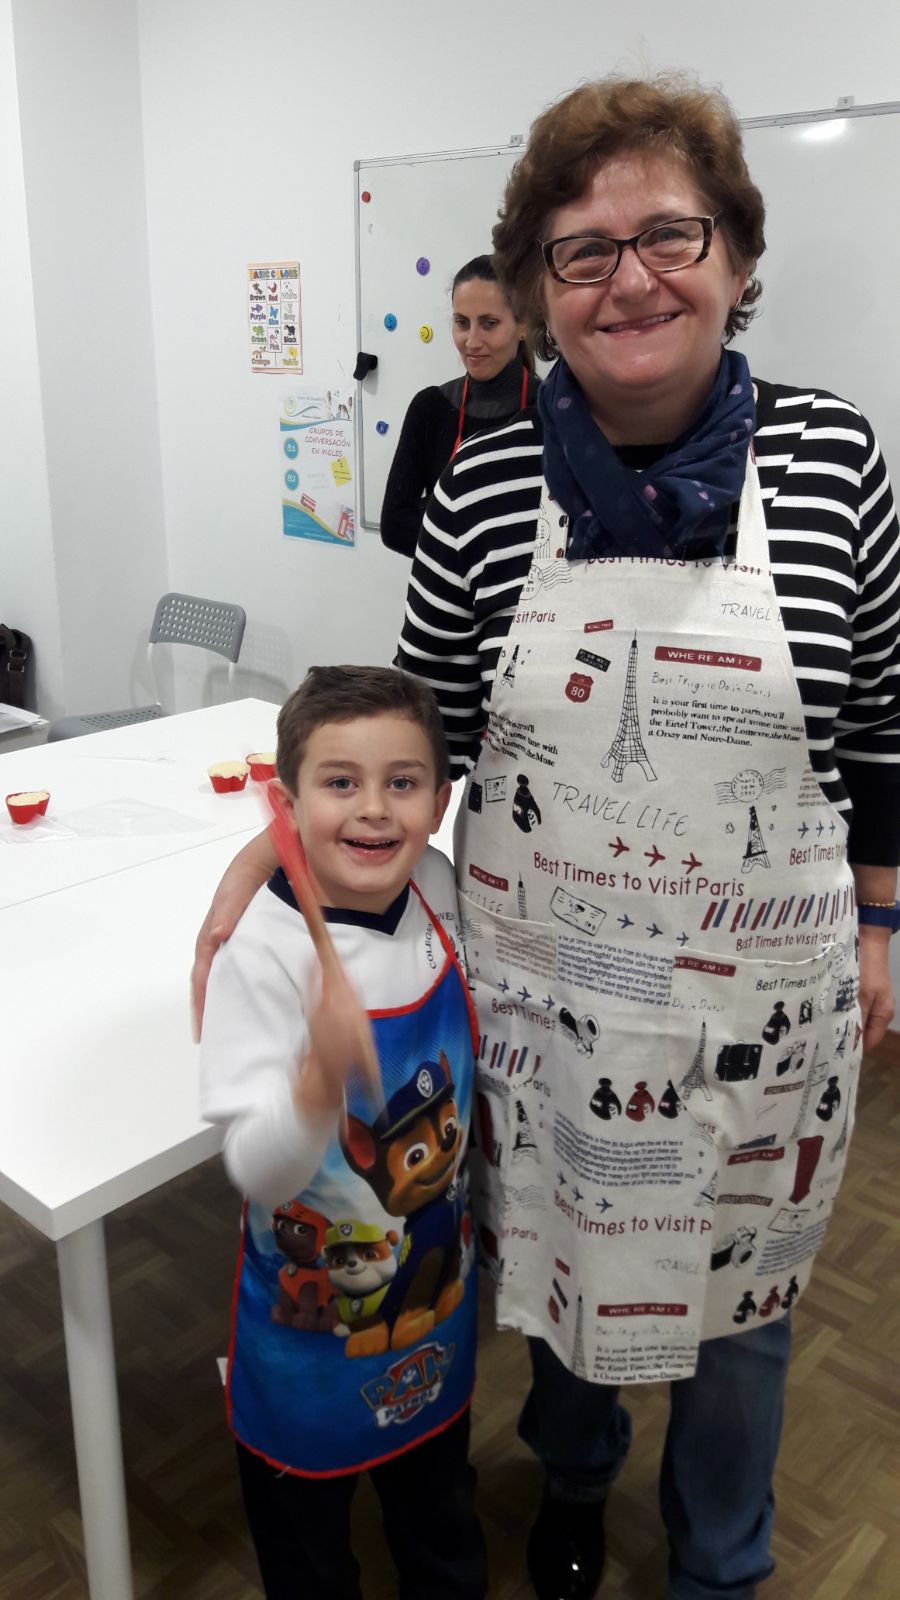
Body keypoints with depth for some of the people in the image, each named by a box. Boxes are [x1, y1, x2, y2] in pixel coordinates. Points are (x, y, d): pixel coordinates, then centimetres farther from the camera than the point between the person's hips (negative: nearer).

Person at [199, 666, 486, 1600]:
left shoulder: (436, 891, -13)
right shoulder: (261, 954, -29)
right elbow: (260, 1173, -31)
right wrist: (322, 1076, -49)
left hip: (436, 1288, 5)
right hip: (311, 1317, -4)